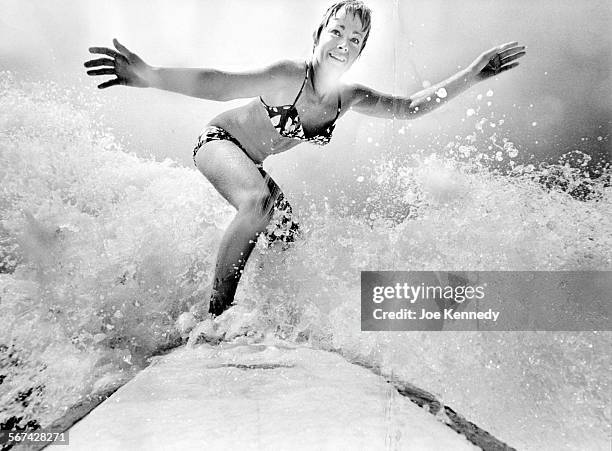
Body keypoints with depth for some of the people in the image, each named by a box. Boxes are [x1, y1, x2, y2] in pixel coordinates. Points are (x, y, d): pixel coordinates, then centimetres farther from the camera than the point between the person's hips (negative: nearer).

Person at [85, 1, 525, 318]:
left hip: (251, 164, 7)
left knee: (292, 239, 3)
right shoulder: (290, 75, -30)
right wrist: (149, 76, -54)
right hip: (218, 140, -7)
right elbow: (223, 84, -42)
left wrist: (473, 74, -5)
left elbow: (412, 106, -2)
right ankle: (216, 312, -21)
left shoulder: (350, 97, -10)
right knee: (258, 201, -35)